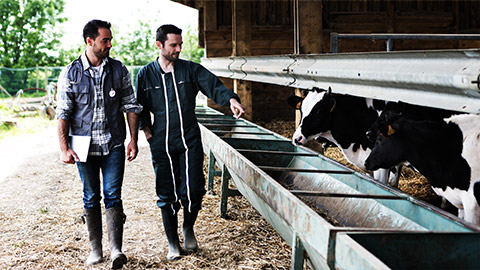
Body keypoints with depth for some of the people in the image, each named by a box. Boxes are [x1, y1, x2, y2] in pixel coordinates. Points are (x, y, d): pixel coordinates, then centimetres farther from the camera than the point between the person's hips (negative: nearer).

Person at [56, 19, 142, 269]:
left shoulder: (119, 70, 2)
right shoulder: (70, 74, -2)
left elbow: (131, 106, 6)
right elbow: (63, 113, -2)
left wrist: (133, 140, 0)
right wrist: (64, 148, -8)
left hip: (114, 145, 0)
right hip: (84, 145, 0)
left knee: (112, 195, -6)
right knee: (91, 198, 8)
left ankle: (116, 249, -9)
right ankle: (96, 249, 18)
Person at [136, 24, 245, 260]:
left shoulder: (191, 70, 3)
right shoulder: (146, 75, 5)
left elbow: (213, 85, -9)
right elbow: (141, 107, 14)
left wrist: (231, 99, -28)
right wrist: (147, 129, 1)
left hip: (190, 142, 0)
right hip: (161, 145, 0)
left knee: (193, 190, -7)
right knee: (167, 195, 4)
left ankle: (188, 228, 24)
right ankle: (173, 243, 21)